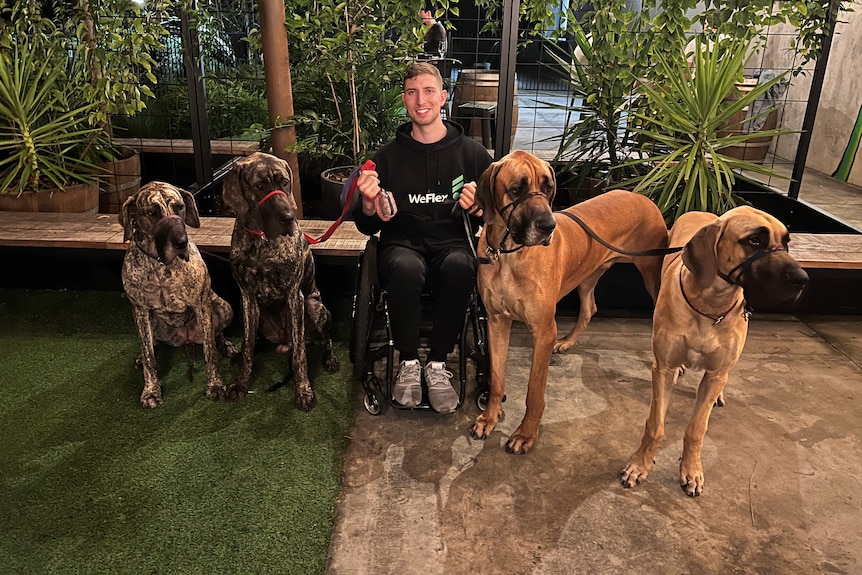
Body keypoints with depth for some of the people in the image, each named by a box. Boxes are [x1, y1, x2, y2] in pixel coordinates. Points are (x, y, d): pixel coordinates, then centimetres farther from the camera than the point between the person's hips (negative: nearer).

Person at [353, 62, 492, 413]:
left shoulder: (472, 152, 7)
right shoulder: (388, 155, 7)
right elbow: (368, 227, 8)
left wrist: (480, 206, -13)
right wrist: (368, 204, -14)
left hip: (453, 243, 1)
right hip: (403, 243, 0)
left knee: (460, 267, -36)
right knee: (405, 269, -36)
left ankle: (438, 364, -16)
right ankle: (408, 363, -13)